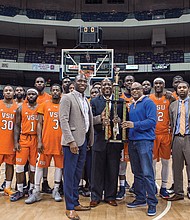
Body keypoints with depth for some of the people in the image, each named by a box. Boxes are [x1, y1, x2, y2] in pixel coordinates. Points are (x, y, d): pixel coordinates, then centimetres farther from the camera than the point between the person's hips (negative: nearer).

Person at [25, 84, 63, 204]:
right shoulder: (44, 105, 5)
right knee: (41, 165, 2)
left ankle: (56, 191, 19)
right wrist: (39, 141, -6)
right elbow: (39, 123, 2)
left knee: (59, 165, 6)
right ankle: (36, 192, 11)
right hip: (46, 141, -1)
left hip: (60, 141, 2)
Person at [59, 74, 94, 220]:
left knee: (78, 173, 14)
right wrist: (71, 141, -19)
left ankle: (75, 202, 26)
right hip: (72, 141, -7)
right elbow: (63, 120, -13)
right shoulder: (67, 98, -6)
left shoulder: (86, 100, 16)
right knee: (70, 174, -1)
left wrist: (90, 141, 11)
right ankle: (70, 208, 9)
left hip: (83, 140, 7)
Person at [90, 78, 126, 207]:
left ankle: (110, 196, 21)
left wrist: (119, 121, -15)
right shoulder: (94, 102, 8)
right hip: (99, 140, 0)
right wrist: (100, 118, -18)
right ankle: (96, 197, 17)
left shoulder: (120, 102, 8)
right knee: (97, 170, 5)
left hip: (115, 141, 1)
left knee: (113, 170, 7)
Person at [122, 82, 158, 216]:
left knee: (147, 173, -8)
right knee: (137, 173, 13)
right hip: (132, 141, 8)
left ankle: (152, 203, 0)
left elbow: (152, 121, -15)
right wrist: (126, 124, 1)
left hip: (145, 141, -8)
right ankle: (140, 199, 24)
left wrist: (135, 125, -22)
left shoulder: (148, 103, -4)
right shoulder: (131, 106, 19)